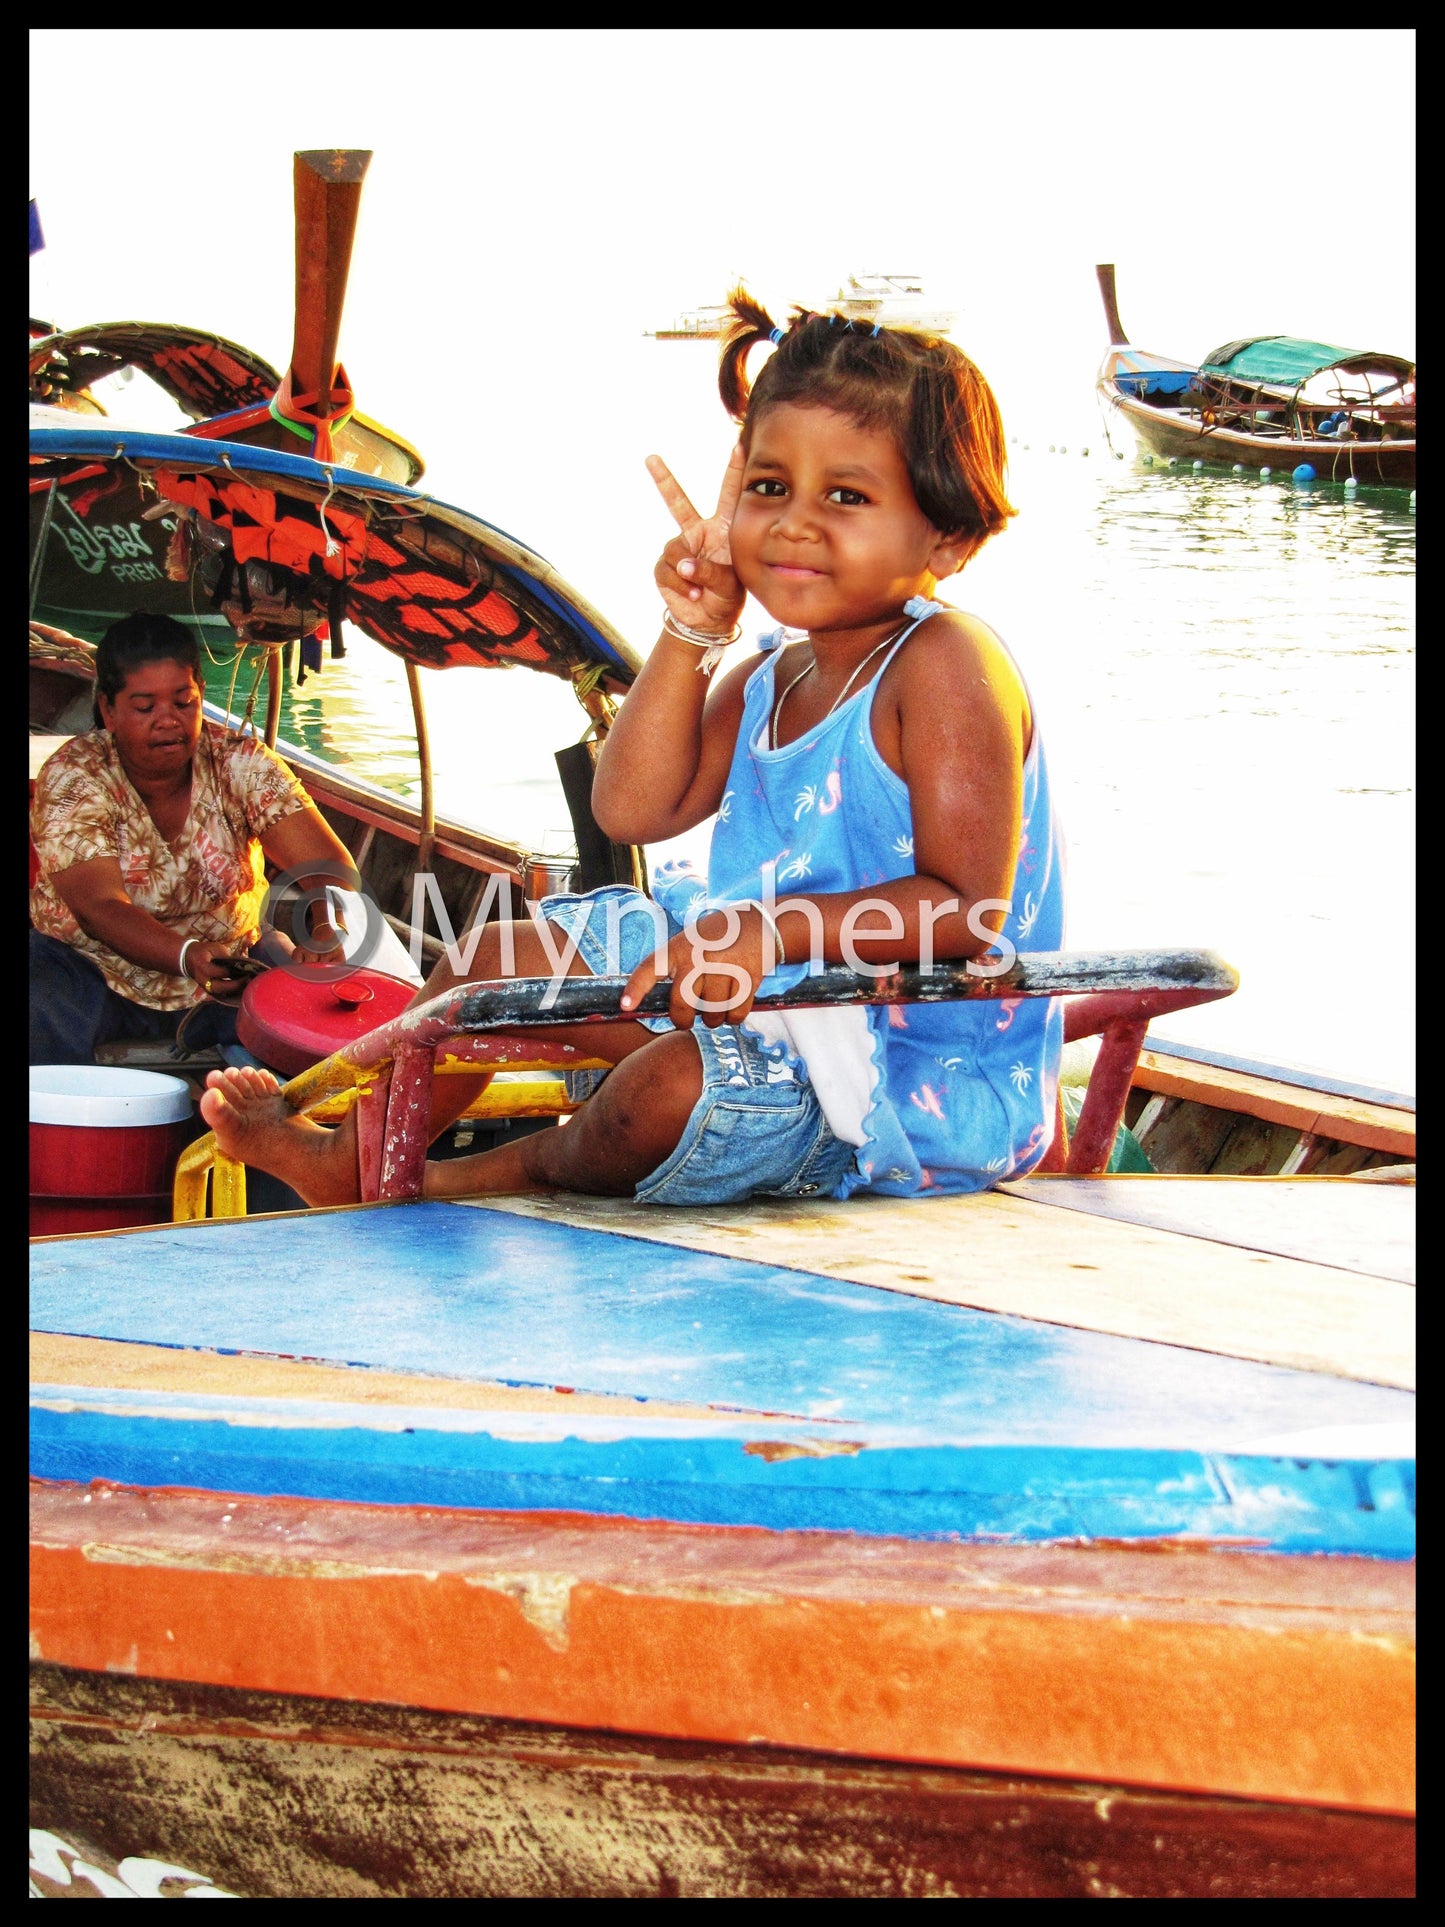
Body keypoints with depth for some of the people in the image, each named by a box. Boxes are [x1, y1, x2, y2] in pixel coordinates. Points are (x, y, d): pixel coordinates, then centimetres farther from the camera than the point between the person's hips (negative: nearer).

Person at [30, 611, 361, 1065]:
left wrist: (327, 933, -41)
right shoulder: (72, 778, -15)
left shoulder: (241, 765, -8)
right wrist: (188, 956, -48)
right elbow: (101, 908, -28)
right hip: (95, 971, -2)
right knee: (44, 1020, -33)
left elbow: (330, 865, -16)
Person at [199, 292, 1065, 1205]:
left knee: (680, 1085, -36)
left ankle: (528, 1168, 2)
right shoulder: (772, 676, 9)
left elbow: (970, 908, -25)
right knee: (513, 952, 12)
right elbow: (634, 808, 1)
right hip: (780, 995, 9)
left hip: (924, 1073, -9)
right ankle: (351, 1157, 36)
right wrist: (691, 632, -6)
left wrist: (777, 928, -34)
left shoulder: (944, 665, -19)